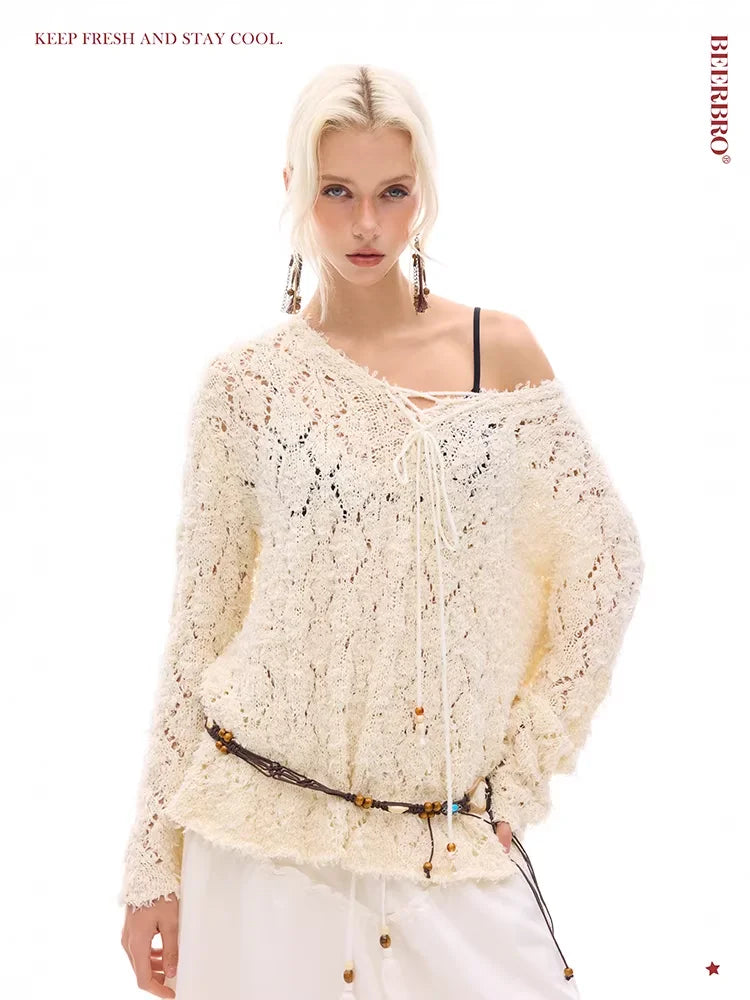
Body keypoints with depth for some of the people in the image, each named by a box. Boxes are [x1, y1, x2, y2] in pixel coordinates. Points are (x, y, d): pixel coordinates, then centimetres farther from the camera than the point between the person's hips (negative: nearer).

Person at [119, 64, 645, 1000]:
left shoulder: (497, 348, -1)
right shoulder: (245, 381, -4)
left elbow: (604, 560, 4)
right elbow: (198, 623, 0)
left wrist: (521, 768, 1)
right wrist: (154, 864, 2)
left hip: (458, 840, 1)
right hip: (272, 832, -1)